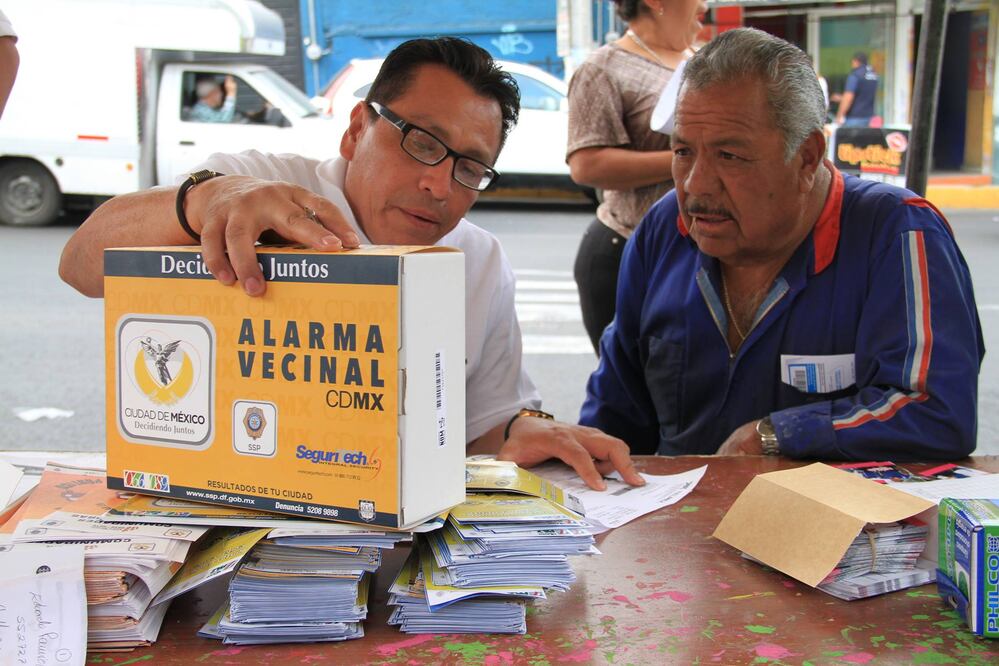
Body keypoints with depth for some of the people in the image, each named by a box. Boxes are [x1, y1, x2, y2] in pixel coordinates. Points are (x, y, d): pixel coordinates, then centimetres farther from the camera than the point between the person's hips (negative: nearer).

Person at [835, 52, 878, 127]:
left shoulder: (855, 75, -12)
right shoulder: (874, 74, 12)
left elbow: (848, 97, -19)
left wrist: (840, 116, -14)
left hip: (855, 118, -8)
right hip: (869, 116, 8)